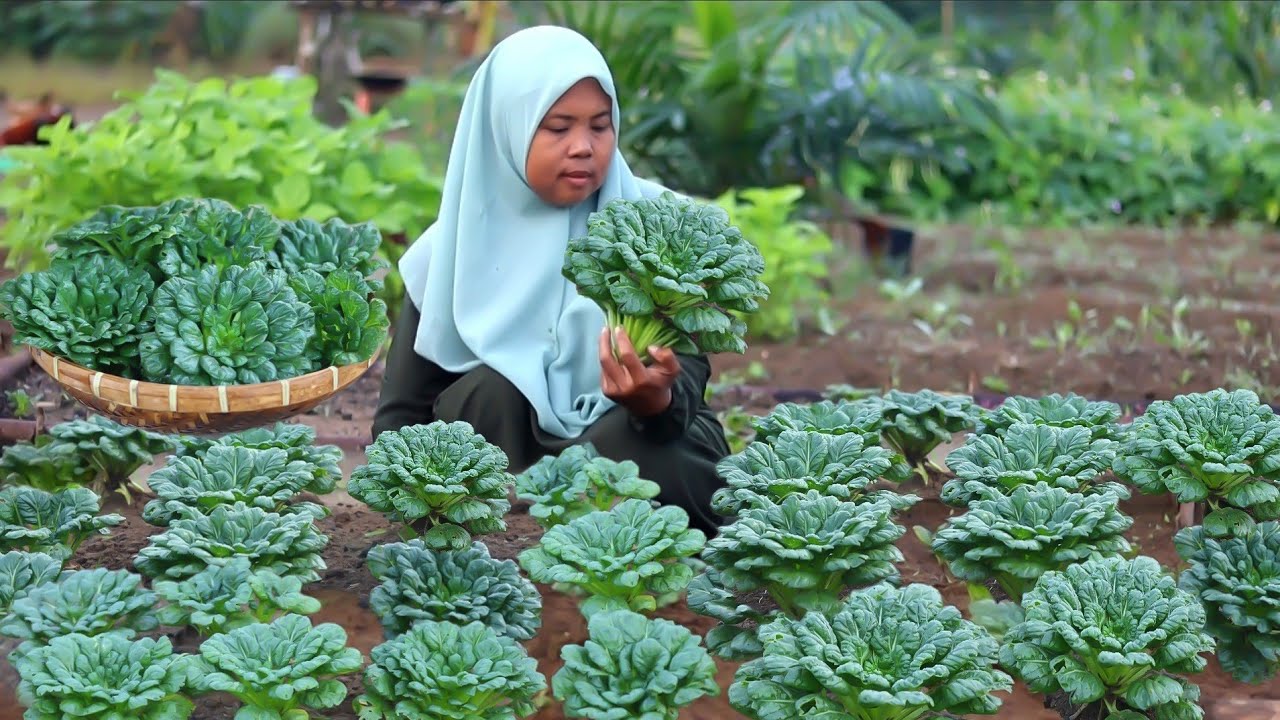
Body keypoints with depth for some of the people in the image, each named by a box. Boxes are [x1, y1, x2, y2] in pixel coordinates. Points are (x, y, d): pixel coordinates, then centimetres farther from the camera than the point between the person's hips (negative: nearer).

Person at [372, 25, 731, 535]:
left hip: (638, 452, -1)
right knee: (489, 390, -28)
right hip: (503, 457, 2)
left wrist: (657, 400, -41)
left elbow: (688, 370, -18)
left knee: (630, 439, -34)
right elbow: (400, 414, -3)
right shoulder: (456, 245, -6)